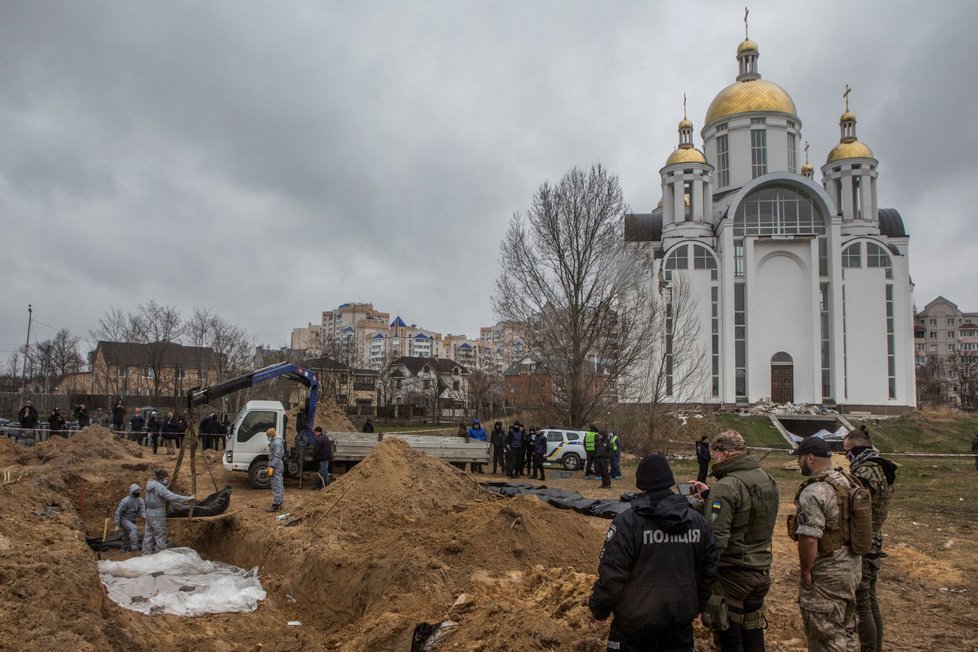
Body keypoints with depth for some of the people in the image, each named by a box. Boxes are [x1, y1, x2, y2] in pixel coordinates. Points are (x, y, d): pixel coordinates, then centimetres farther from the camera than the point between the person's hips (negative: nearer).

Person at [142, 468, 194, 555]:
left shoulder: (150, 484, 7)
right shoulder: (159, 487, -19)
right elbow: (172, 497, -28)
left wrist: (166, 482, 5)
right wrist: (187, 499, -25)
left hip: (149, 512, 9)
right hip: (158, 515, -9)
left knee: (148, 535, 13)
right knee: (160, 537, -2)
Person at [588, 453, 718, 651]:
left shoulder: (627, 522, -16)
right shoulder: (697, 520, 1)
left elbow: (611, 574, -17)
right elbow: (709, 570, 8)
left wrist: (599, 609, -1)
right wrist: (696, 606, 21)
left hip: (637, 622, -4)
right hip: (681, 621, 4)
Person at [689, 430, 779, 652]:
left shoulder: (727, 486, -22)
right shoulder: (766, 478, 4)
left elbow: (715, 539, -25)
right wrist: (709, 496, 10)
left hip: (732, 575, -8)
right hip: (761, 569, 8)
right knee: (753, 633, 20)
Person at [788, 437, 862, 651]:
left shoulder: (813, 493, -22)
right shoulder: (849, 484, 6)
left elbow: (809, 539, -27)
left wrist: (805, 571, -13)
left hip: (827, 577, -9)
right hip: (853, 568, 9)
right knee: (845, 632, 21)